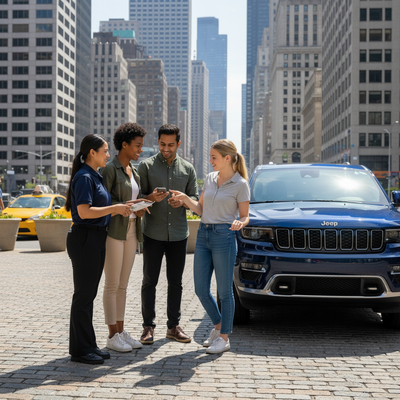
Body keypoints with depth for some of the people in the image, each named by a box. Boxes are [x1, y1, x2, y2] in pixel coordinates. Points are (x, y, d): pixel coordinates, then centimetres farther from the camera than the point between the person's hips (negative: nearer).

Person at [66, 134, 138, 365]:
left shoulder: (96, 177, 16)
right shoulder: (84, 177, -14)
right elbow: (84, 212, -22)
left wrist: (122, 208, 7)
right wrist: (115, 208, -17)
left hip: (97, 240, 10)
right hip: (85, 239, -10)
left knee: (89, 294, 13)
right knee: (83, 295, -3)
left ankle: (89, 345, 21)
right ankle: (80, 350, 6)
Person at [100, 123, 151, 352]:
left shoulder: (133, 172, 15)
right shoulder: (110, 169, -10)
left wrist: (140, 206, 4)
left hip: (131, 232, 8)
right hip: (114, 232, -8)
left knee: (123, 286, 12)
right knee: (112, 286, -1)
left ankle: (121, 331, 19)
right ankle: (112, 336, 6)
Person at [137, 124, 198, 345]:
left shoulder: (187, 169, 8)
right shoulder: (146, 166, 1)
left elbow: (195, 198, 9)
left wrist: (182, 201, -12)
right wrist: (151, 197, -20)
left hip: (178, 234, 2)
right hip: (153, 233, -2)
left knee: (175, 282, 8)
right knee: (149, 281, 2)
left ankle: (173, 326, 18)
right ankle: (148, 326, 12)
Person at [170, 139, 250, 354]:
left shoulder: (240, 185, -5)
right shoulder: (210, 178, 12)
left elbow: (245, 216, -2)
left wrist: (239, 223, -24)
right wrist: (185, 198, 0)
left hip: (224, 237, -6)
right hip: (203, 235, 6)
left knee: (224, 290, 2)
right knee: (201, 289, 7)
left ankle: (224, 338, 14)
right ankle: (218, 326, 29)